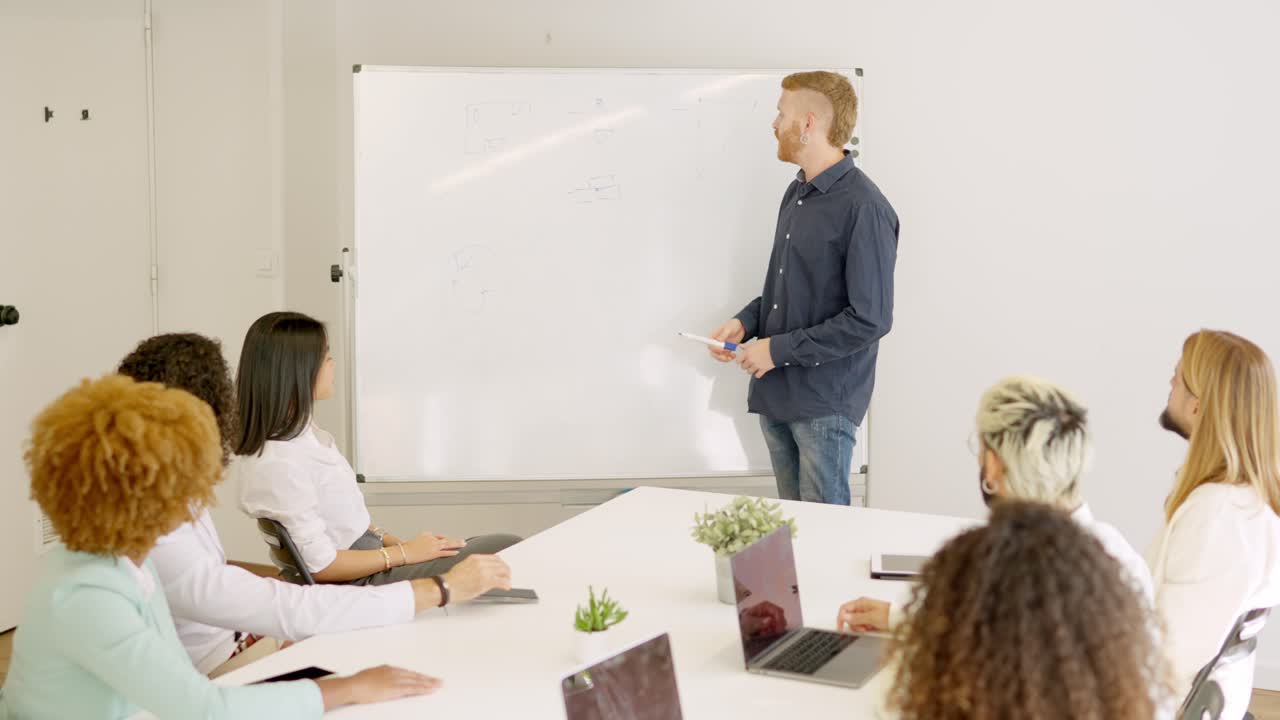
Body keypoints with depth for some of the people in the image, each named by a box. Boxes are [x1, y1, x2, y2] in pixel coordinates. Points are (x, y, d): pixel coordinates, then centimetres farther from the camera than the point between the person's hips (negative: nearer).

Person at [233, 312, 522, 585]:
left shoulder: (299, 432, 6)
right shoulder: (279, 462, -24)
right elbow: (321, 564, -22)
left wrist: (397, 542, 4)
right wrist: (405, 553, -14)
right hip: (363, 582, -9)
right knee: (508, 551, -8)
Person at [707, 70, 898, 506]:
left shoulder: (863, 208, -17)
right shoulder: (796, 193, 11)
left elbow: (870, 319, -19)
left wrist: (779, 349, -16)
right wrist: (746, 322, 3)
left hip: (825, 404, -8)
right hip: (776, 396, 8)